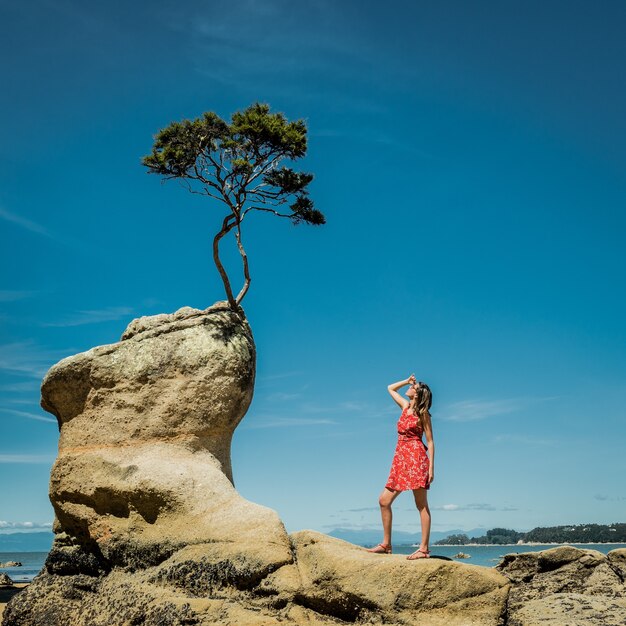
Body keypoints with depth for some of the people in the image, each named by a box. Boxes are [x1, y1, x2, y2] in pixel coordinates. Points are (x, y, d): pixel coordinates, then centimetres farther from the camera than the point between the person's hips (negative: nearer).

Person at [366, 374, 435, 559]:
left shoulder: (422, 413, -2)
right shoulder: (405, 406, 16)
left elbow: (430, 442, -4)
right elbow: (391, 388, 32)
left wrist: (431, 467, -11)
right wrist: (407, 381, 20)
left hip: (416, 458, -8)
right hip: (401, 459, 8)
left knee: (422, 505, -5)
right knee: (384, 501, 4)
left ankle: (424, 549, -4)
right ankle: (386, 544, 12)